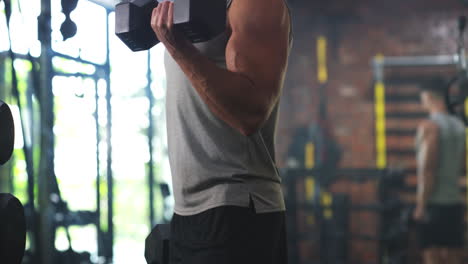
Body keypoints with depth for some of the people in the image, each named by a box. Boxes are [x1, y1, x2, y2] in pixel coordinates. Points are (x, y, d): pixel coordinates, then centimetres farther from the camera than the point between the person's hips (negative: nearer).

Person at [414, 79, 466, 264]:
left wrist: (421, 205, -16)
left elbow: (427, 168, -17)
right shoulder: (459, 126, 11)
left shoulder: (429, 126, -12)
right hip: (455, 201, 7)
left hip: (434, 202, -7)